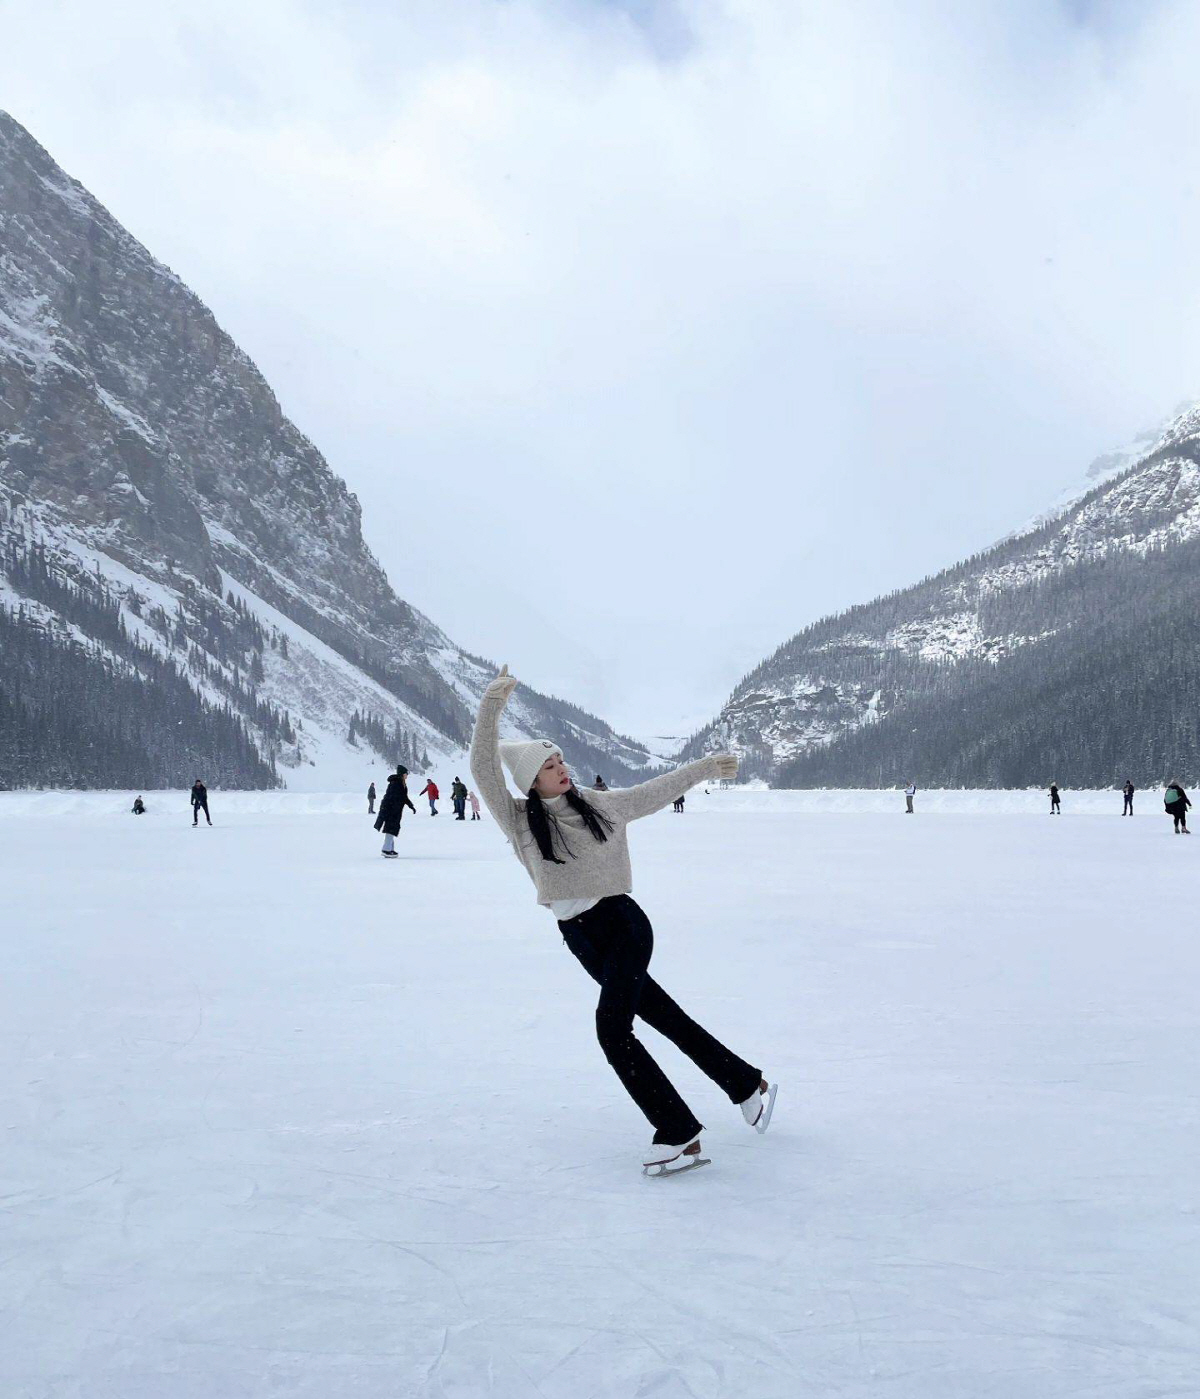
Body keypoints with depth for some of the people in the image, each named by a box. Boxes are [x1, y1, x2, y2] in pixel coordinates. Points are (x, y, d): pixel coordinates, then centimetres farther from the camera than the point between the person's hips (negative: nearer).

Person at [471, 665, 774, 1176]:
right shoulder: (519, 820, -2)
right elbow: (483, 768, -14)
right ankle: (747, 1085, 26)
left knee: (612, 1027, -19)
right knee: (666, 1018, 10)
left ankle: (678, 1134, -14)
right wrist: (491, 705, -24)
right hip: (579, 938, 2)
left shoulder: (599, 806, 2)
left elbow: (654, 793, 17)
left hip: (622, 923, -2)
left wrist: (702, 767, 22)